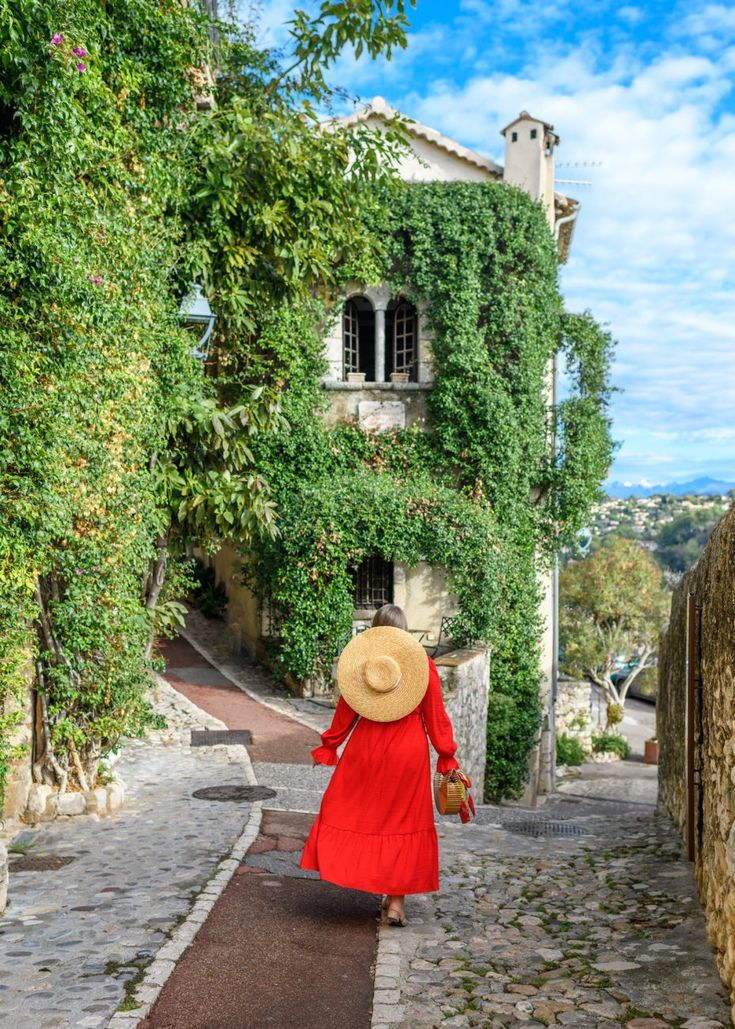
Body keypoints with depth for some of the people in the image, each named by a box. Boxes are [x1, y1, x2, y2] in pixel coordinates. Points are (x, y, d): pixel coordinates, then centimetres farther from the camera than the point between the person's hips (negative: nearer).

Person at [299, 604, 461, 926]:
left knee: (351, 811, 17)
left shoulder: (359, 662, -3)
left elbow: (345, 713, 2)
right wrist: (447, 757, 4)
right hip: (409, 753, 0)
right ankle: (396, 900, 8)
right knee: (405, 823, 8)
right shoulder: (424, 664, -6)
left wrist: (328, 747, 15)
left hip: (366, 749, 0)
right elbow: (436, 716, -4)